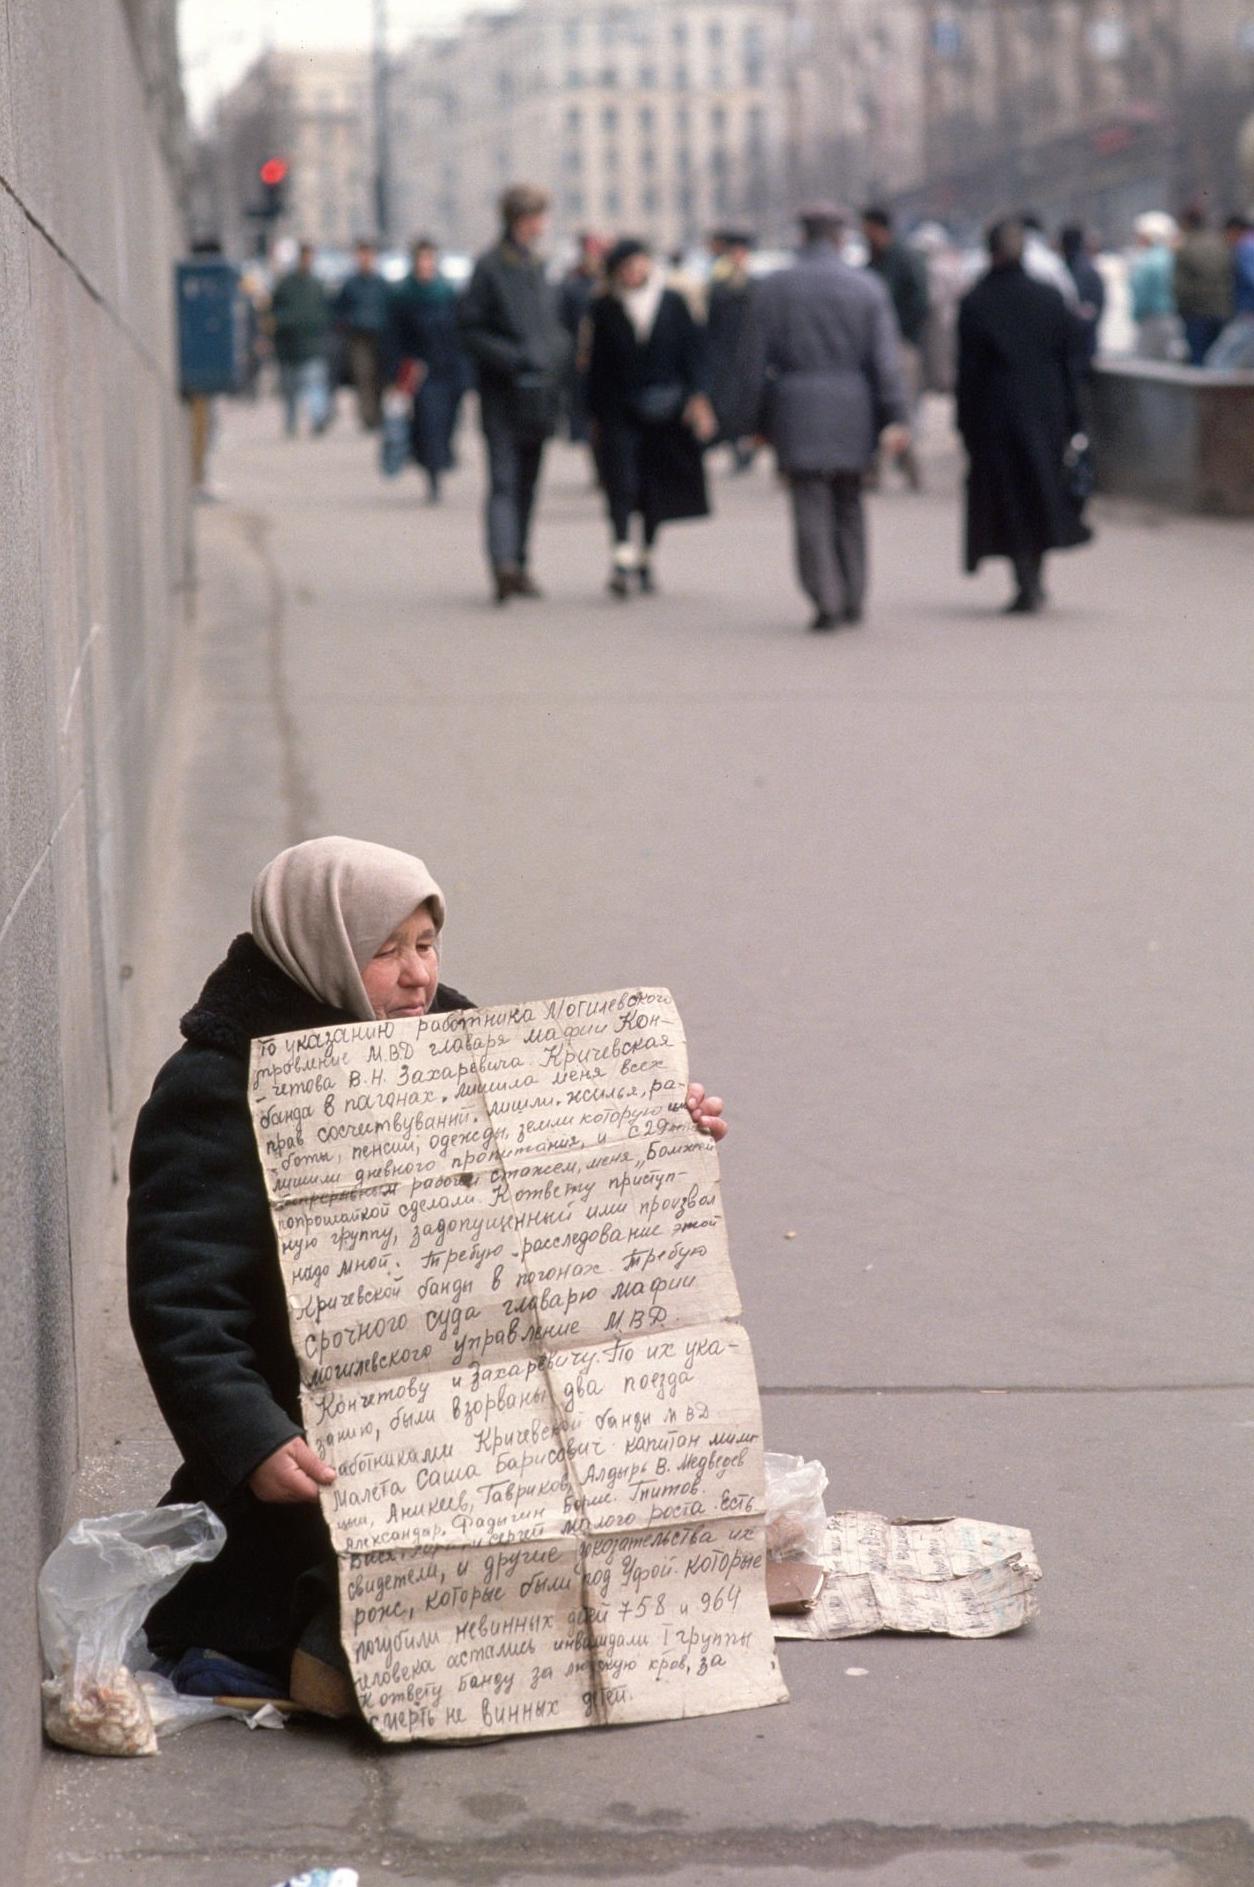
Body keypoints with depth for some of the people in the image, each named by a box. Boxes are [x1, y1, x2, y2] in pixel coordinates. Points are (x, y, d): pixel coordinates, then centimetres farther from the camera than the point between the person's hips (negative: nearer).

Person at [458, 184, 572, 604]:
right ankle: (504, 562, -26)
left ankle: (519, 564, 15)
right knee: (504, 478, -15)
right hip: (502, 393, -7)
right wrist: (511, 358, -19)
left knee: (527, 480, 9)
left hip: (538, 395, 7)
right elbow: (470, 328, -11)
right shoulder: (489, 266, -7)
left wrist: (556, 357, 6)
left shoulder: (537, 267, 15)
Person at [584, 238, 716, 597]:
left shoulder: (673, 304, 3)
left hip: (665, 412, 2)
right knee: (621, 482, -15)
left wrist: (698, 397, -10)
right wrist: (595, 417, 6)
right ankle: (623, 556, -23)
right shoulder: (605, 309, 2)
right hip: (620, 412, -1)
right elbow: (597, 365, 5)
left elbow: (693, 350, 2)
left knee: (657, 485, 7)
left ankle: (646, 556, 22)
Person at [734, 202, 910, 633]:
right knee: (848, 505, 15)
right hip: (852, 413, 1)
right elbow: (885, 359, -5)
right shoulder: (868, 288, 1)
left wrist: (755, 420, 8)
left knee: (812, 509, 0)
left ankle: (826, 600, -11)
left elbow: (754, 360, 1)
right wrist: (895, 418, -6)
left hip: (796, 414, -1)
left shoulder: (772, 289, 2)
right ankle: (853, 600, 17)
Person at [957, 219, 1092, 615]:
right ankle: (1035, 580, 20)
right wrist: (1070, 421, 8)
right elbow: (1068, 363, 2)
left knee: (1007, 499, 4)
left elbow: (967, 371, -8)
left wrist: (965, 426, -1)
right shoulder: (1049, 298, 0)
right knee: (1041, 492, 16)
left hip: (995, 415, -3)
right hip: (1045, 414, 3)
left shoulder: (975, 304, -9)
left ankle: (1026, 585, -1)